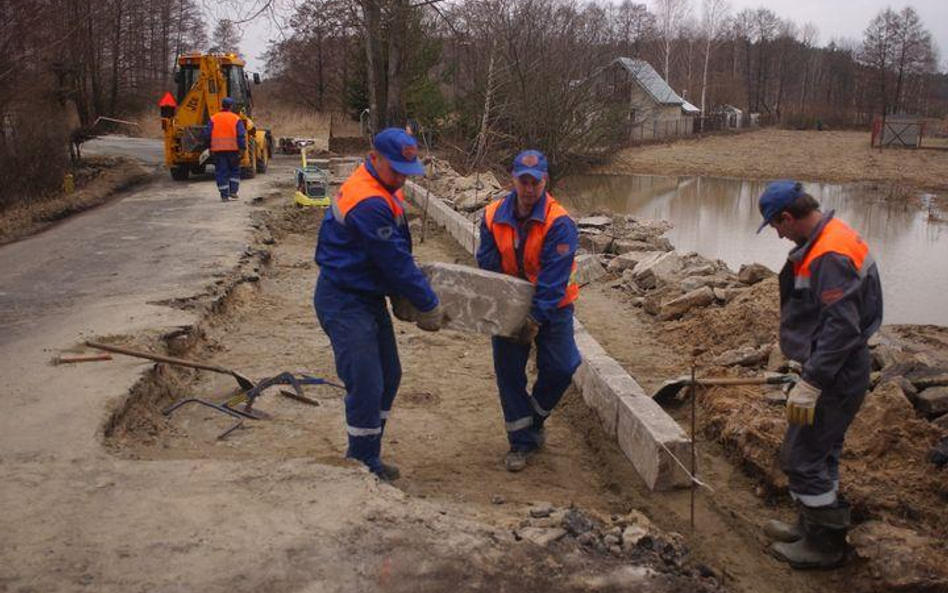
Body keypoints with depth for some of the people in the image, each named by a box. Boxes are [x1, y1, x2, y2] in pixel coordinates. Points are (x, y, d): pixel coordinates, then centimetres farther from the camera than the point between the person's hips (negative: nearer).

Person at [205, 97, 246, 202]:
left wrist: (209, 148, 12)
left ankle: (224, 196, 1)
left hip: (218, 150, 1)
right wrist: (242, 148, -4)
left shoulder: (213, 118, 5)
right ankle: (233, 191, 6)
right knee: (234, 170, 16)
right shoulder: (236, 119, -1)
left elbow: (207, 134, 4)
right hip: (233, 149, -1)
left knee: (221, 173, 4)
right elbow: (241, 135, -6)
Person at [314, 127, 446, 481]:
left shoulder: (384, 190, 8)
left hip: (369, 297, 11)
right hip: (344, 303, -11)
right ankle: (363, 467, 8)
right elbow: (396, 262, -22)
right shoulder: (368, 203, -25)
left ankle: (367, 459, 29)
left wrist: (404, 295, 4)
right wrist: (429, 306, -12)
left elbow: (397, 257, 13)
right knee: (366, 386, -8)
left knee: (389, 377, 16)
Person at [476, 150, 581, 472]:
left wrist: (536, 318, -27)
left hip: (552, 307, -2)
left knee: (560, 367, -4)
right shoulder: (493, 217, -9)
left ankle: (533, 421, 24)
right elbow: (487, 265, -2)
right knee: (508, 371, 3)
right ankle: (521, 441, 16)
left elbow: (554, 279, -24)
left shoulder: (560, 223, -21)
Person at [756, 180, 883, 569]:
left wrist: (810, 383, -26)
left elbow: (841, 328, -28)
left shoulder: (829, 256, -24)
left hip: (835, 377, -10)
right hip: (839, 372, 10)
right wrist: (811, 371, 22)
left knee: (802, 458, -1)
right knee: (820, 454, 20)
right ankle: (814, 526, 35)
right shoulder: (831, 239, 9)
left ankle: (824, 545, 13)